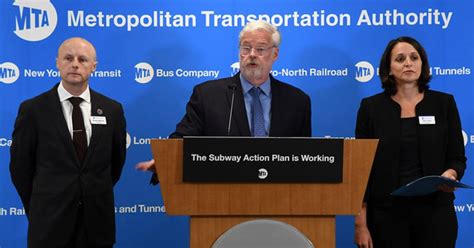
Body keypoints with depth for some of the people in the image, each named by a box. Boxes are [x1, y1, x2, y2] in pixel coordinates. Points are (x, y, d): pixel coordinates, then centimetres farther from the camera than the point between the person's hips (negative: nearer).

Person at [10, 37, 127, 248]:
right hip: (50, 223, -2)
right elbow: (20, 167, 1)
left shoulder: (112, 110, 2)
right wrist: (39, 208, 7)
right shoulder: (33, 110, -5)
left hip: (97, 222, 2)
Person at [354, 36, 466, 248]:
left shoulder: (444, 103, 3)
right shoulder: (371, 107, 0)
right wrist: (360, 222, -7)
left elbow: (457, 158, 7)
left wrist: (450, 174, -17)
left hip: (434, 212, 1)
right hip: (387, 213, -1)